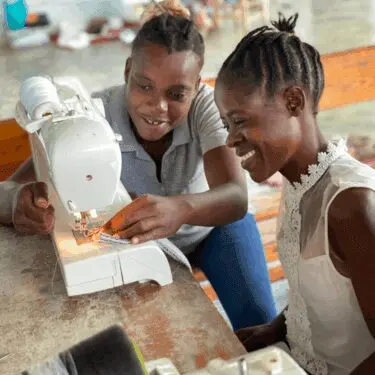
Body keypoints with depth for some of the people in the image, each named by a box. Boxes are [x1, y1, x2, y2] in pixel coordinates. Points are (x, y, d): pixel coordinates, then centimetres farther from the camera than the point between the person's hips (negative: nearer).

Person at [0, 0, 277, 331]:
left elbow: (236, 198, -40)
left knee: (258, 324, -15)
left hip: (212, 226, 0)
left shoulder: (206, 104, -29)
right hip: (137, 241, 1)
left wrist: (182, 208, -62)